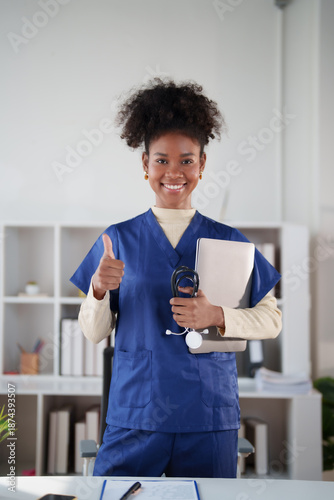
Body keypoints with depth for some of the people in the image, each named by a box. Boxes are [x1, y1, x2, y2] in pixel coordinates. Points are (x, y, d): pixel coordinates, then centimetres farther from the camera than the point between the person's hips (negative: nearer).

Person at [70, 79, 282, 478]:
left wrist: (217, 317, -15)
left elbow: (271, 319, 1)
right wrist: (99, 288, -16)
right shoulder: (118, 239, 3)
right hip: (134, 415, 0)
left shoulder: (228, 241, 3)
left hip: (210, 419, 1)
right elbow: (93, 332, 3)